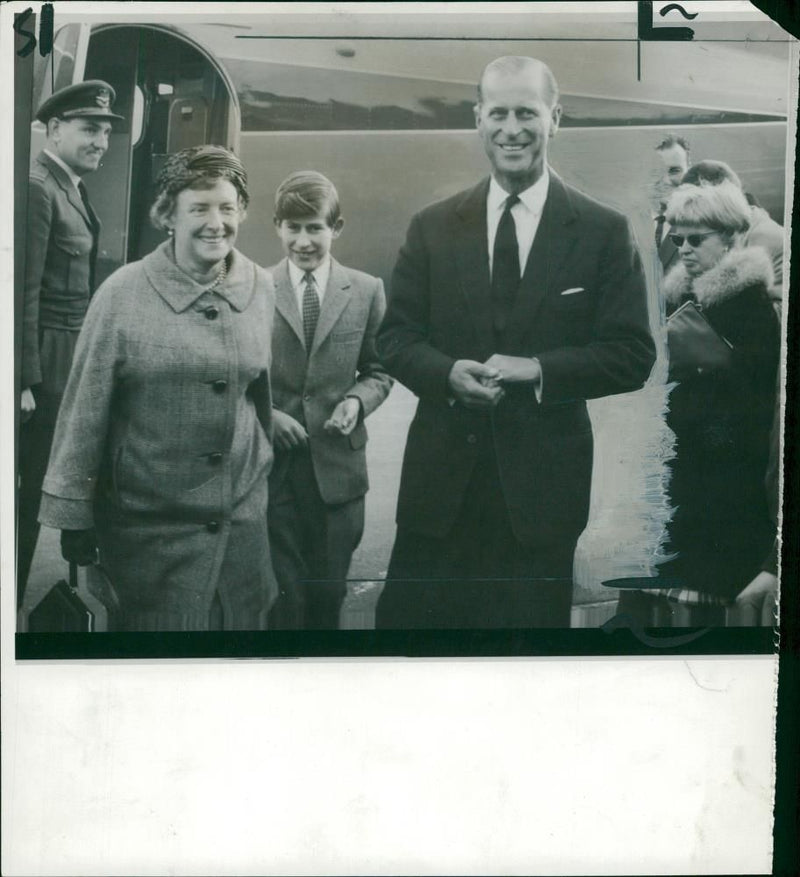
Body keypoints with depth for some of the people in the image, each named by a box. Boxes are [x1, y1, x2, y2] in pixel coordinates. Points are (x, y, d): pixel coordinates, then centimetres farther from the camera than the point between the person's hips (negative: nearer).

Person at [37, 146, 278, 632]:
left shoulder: (261, 288, 2)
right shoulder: (124, 293, -9)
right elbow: (85, 410, -6)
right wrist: (73, 517, -4)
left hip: (244, 512, 4)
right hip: (150, 522, -3)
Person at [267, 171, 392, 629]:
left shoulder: (367, 291, 5)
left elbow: (379, 371, 10)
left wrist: (357, 401, -10)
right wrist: (264, 414, -11)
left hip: (337, 465, 2)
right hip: (270, 464, -1)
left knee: (329, 593, 12)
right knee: (282, 595, 2)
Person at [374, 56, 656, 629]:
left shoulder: (604, 232, 1)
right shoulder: (432, 227, 8)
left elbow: (634, 355, -2)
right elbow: (394, 336, 7)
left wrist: (540, 371, -17)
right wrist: (447, 372, -14)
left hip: (542, 484, -1)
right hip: (440, 479, 2)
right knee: (406, 618, 6)